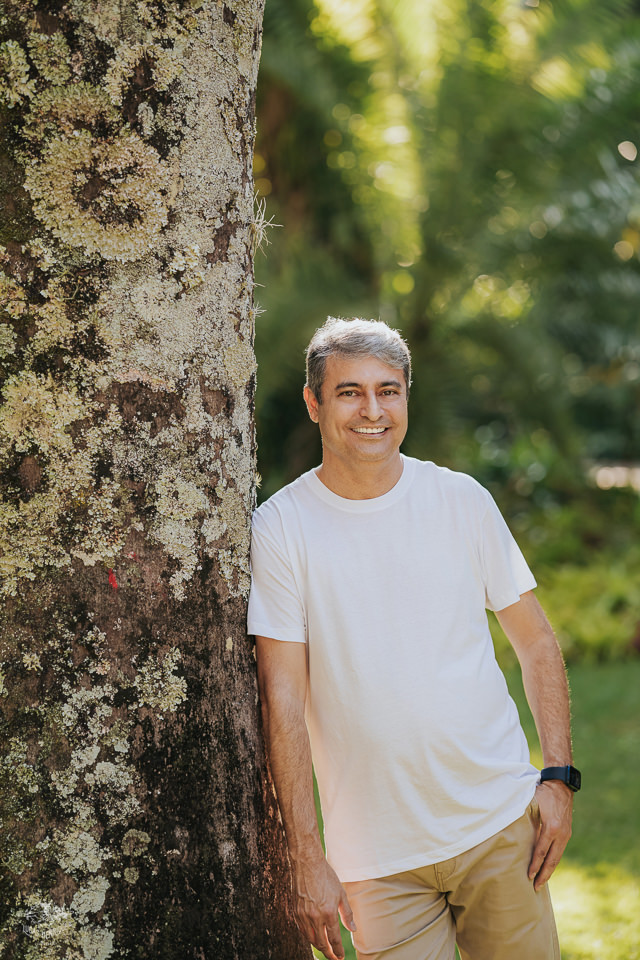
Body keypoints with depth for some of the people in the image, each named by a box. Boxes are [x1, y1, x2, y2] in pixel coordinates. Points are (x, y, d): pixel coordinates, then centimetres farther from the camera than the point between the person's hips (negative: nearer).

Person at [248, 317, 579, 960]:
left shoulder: (462, 501, 1)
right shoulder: (280, 528, -6)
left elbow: (535, 641, 8)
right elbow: (284, 700, -8)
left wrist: (558, 774, -1)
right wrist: (305, 857, -11)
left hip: (501, 823, 2)